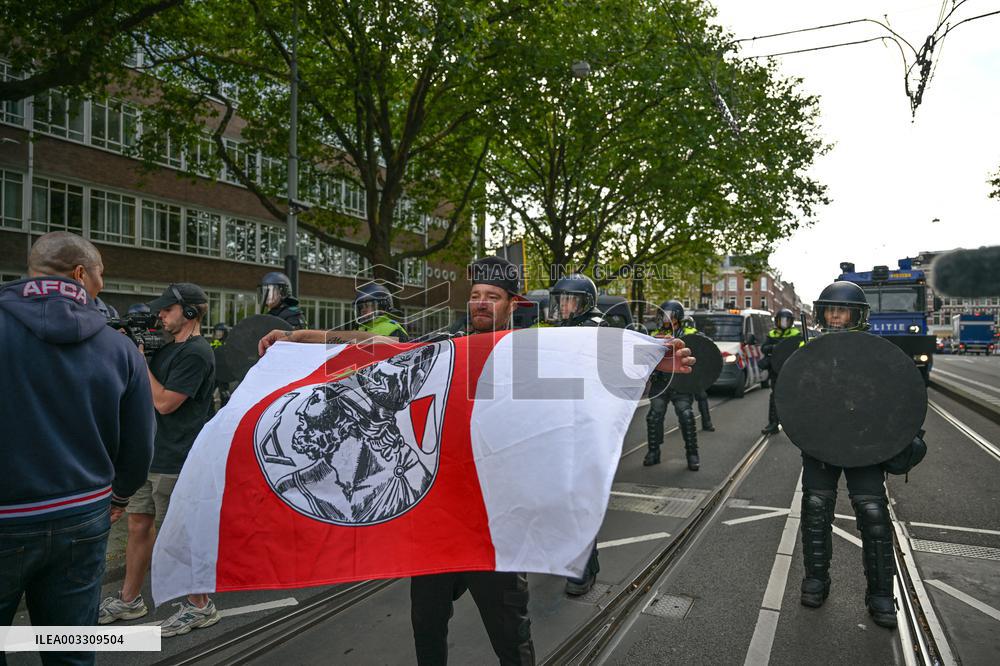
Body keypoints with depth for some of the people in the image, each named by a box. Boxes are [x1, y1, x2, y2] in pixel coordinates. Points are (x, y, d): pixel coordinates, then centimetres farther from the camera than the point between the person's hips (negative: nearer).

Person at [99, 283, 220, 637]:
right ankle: (128, 600, 34)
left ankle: (200, 607, 16)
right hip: (151, 455, 9)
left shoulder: (195, 354, -17)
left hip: (175, 461, -9)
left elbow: (164, 403, -20)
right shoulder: (168, 347, 12)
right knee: (138, 525, 18)